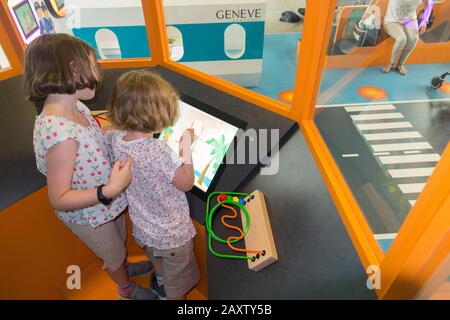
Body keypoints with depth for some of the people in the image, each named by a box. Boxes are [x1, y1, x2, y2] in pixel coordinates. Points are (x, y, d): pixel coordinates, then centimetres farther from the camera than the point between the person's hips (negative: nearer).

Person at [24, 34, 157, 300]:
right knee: (115, 255, 22)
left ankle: (124, 267, 65)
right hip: (88, 216, -7)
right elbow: (59, 199, -30)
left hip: (107, 204, 7)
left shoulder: (74, 106, -11)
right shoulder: (59, 133, -38)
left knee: (120, 242, 33)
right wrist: (110, 190, -40)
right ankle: (127, 289, 54)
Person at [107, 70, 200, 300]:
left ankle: (160, 285, 68)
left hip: (143, 228, 8)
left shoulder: (115, 139, -17)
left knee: (157, 260, 40)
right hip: (172, 234, -7)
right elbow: (187, 184, -21)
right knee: (177, 287, 22)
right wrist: (186, 147, -14)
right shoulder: (159, 151, -37)